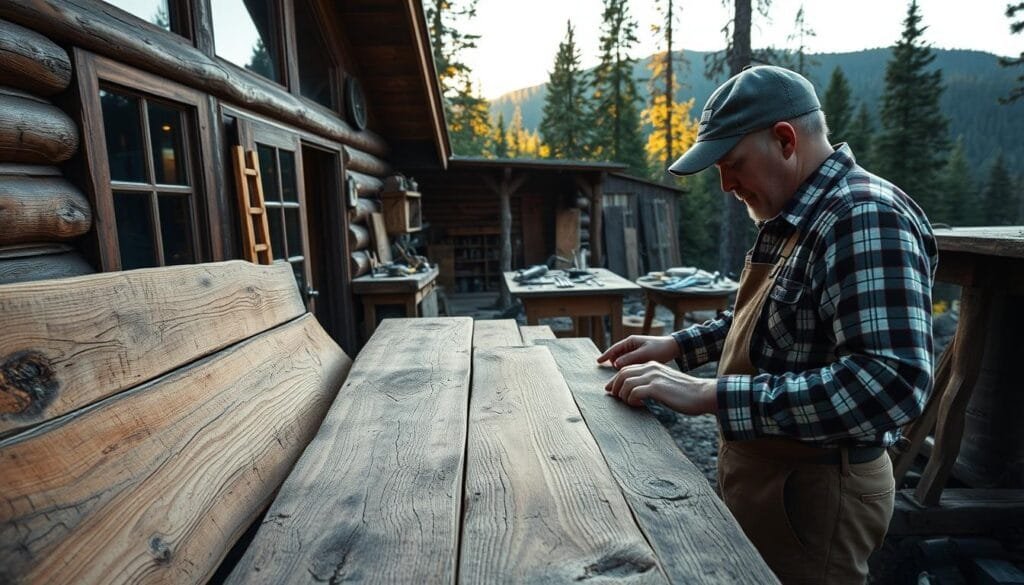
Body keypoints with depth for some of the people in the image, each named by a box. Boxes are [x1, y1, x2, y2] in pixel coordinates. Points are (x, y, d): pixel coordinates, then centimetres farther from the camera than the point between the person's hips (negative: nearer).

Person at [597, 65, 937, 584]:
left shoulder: (867, 218, -23)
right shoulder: (792, 218, 6)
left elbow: (892, 383, -33)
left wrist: (709, 395, -35)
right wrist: (677, 345, 5)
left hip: (814, 492, -8)